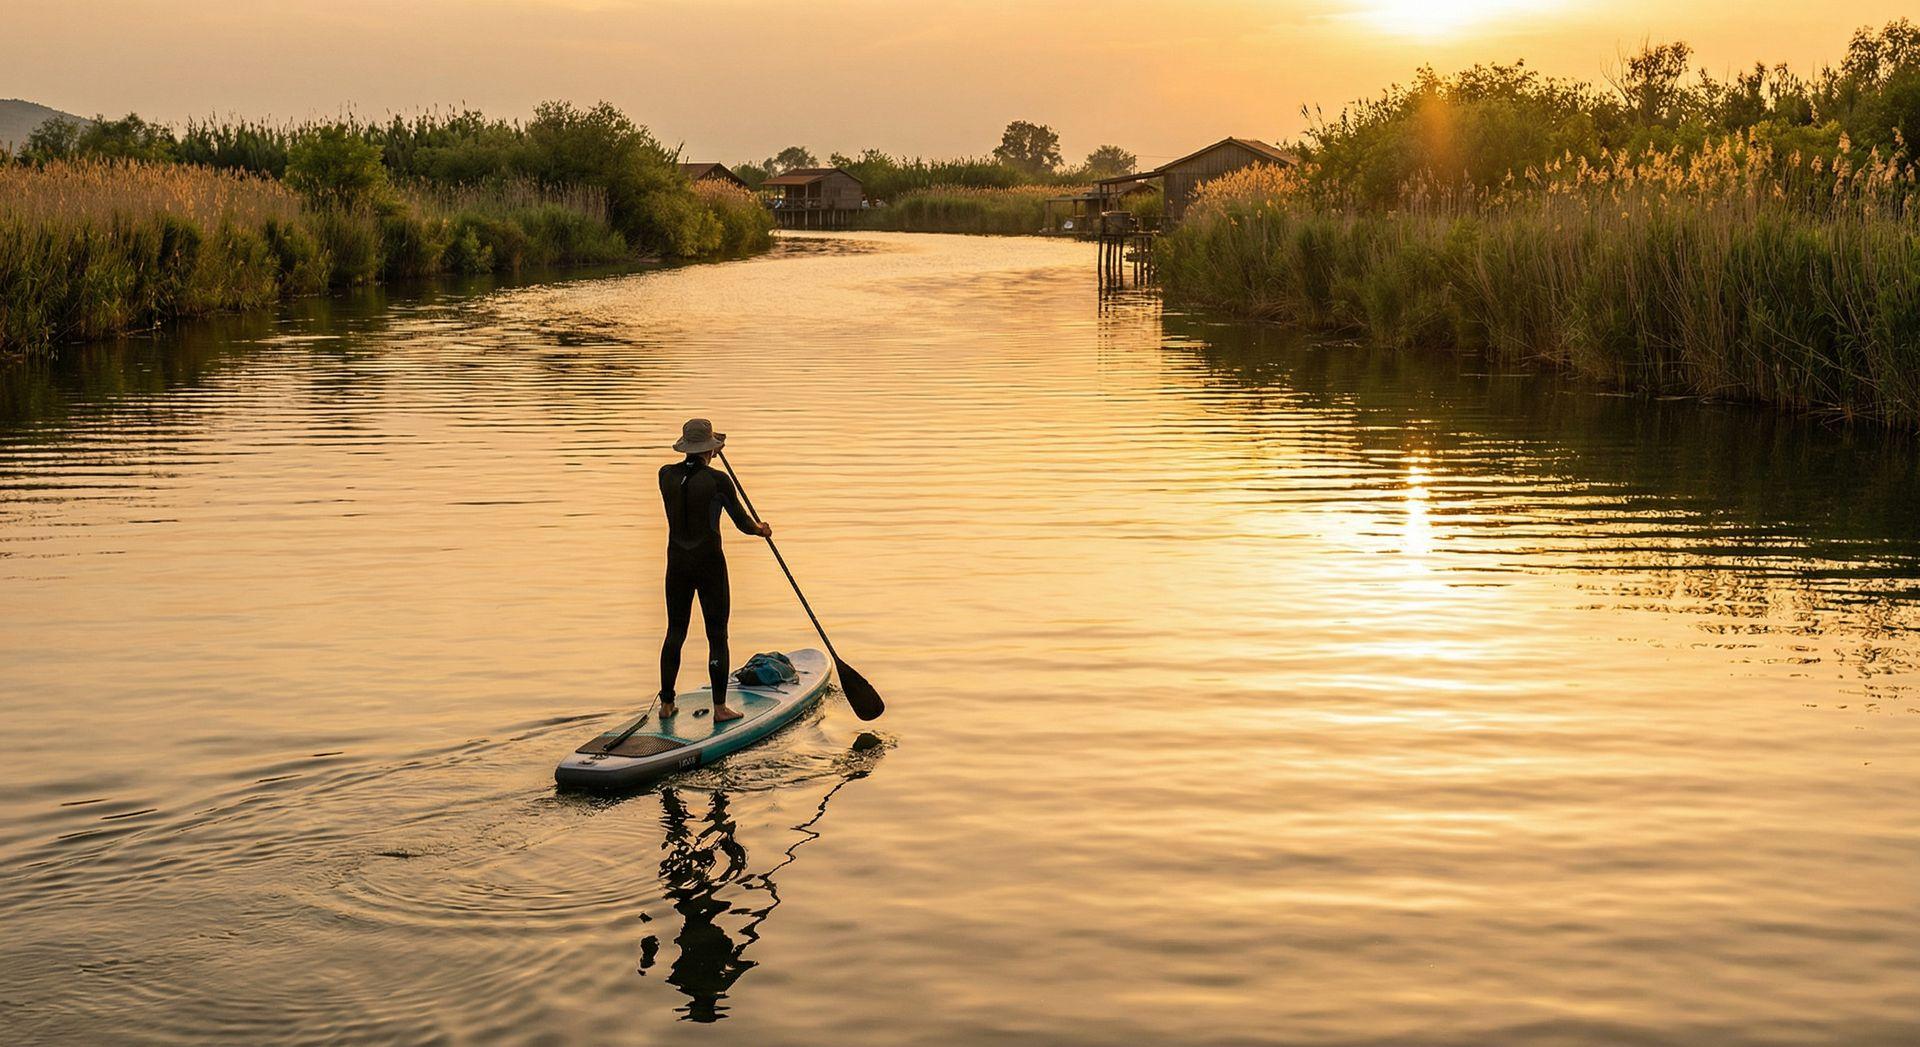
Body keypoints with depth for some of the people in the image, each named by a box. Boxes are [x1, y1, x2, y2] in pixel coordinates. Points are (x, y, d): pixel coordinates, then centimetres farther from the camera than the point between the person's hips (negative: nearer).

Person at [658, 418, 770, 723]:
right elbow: (743, 523, -5)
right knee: (717, 636, 5)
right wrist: (762, 529, 16)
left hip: (677, 563, 4)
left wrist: (700, 460, 37)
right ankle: (720, 708, 7)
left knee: (675, 632, 15)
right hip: (709, 563, -4)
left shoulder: (666, 475, -2)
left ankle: (666, 704, 17)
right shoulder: (718, 480, -14)